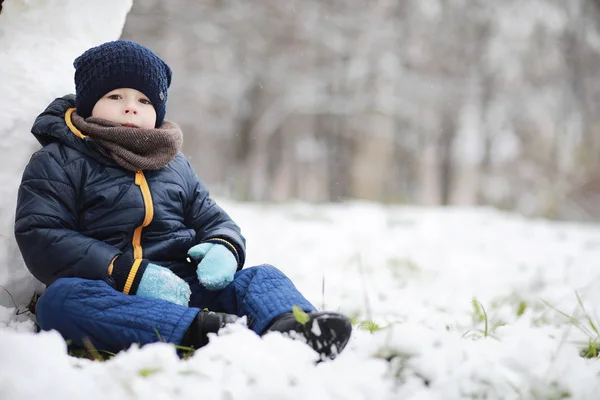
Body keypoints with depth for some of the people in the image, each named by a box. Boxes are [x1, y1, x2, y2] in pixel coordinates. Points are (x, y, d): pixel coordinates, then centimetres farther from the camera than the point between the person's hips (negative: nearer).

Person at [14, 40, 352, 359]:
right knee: (59, 298, -36)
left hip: (182, 288, 4)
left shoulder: (177, 166, 25)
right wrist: (129, 274, -18)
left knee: (261, 276, -17)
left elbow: (215, 221, 26)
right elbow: (41, 239, -6)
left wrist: (225, 248, -3)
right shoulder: (57, 163, 8)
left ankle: (288, 327, -54)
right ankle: (206, 330, -53)